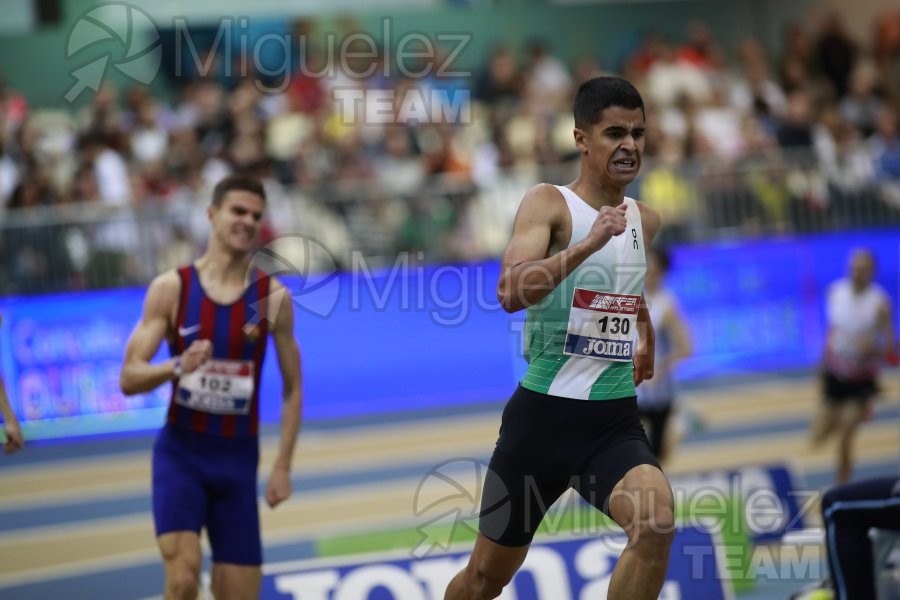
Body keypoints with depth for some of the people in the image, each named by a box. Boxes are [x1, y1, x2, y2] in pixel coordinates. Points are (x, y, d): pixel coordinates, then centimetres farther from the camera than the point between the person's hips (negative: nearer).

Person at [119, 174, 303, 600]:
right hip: (180, 450, -2)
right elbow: (129, 378, -5)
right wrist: (177, 367, -25)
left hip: (238, 456, 2)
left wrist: (283, 466, 0)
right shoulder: (171, 288, -4)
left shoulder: (273, 297, 0)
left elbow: (292, 388, 6)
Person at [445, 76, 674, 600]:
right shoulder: (549, 204, -9)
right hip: (543, 413, -3)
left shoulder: (645, 221, 9)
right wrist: (587, 244, -36)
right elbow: (511, 293, -28)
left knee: (656, 521, -28)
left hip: (615, 419, 3)